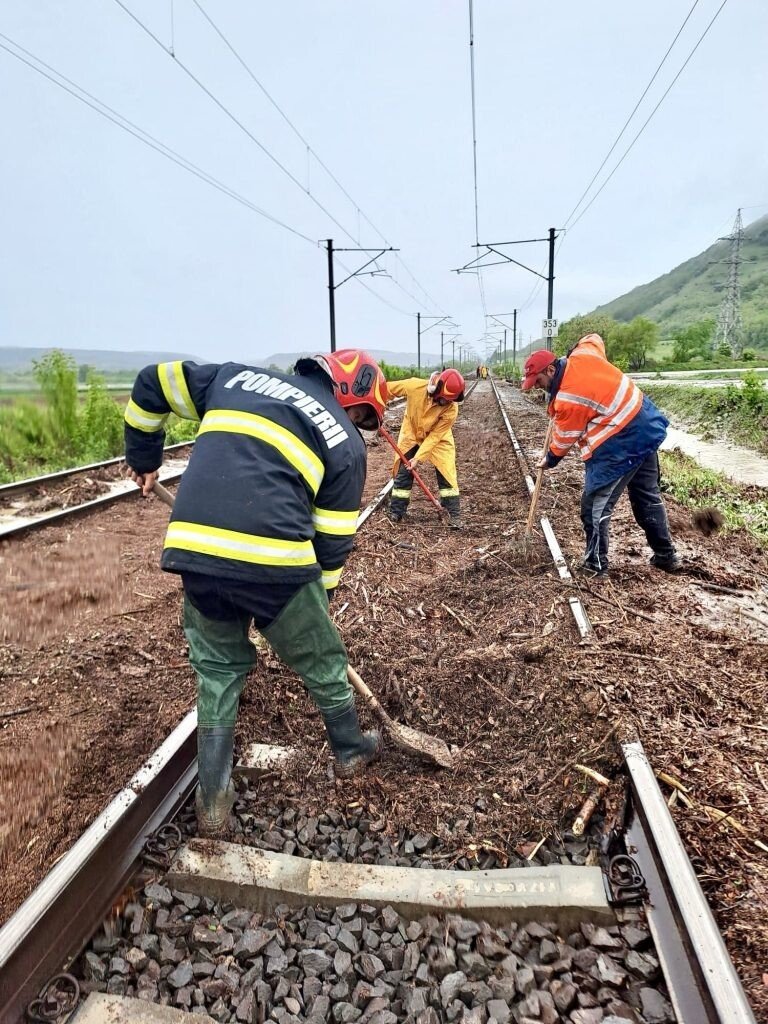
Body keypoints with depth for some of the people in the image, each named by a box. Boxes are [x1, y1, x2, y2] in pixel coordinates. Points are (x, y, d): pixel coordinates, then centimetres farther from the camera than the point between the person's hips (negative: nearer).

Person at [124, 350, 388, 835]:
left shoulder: (238, 376, 21)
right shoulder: (345, 443, 9)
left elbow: (154, 382, 26)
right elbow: (333, 541, 10)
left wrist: (144, 457, 36)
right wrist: (320, 597, 24)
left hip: (194, 550, 4)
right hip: (274, 562, -4)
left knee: (219, 667, 25)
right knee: (322, 662, 22)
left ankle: (213, 799, 32)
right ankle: (351, 750, 45)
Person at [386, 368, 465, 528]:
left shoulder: (451, 409, -31)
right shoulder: (415, 386, -30)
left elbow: (435, 435, -26)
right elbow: (387, 389, -16)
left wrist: (418, 457, -28)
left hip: (438, 438, -1)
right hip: (411, 434, 2)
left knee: (446, 473, -8)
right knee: (403, 471, 5)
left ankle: (454, 514, 4)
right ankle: (396, 512, 17)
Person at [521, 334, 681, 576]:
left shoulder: (567, 400, -20)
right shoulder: (582, 355, 1)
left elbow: (564, 438, -5)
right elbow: (594, 338, 26)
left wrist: (549, 460, 12)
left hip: (620, 444, -10)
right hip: (646, 425, 10)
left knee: (595, 505, 1)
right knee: (648, 496, 19)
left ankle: (595, 563, 11)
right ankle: (666, 556, 30)